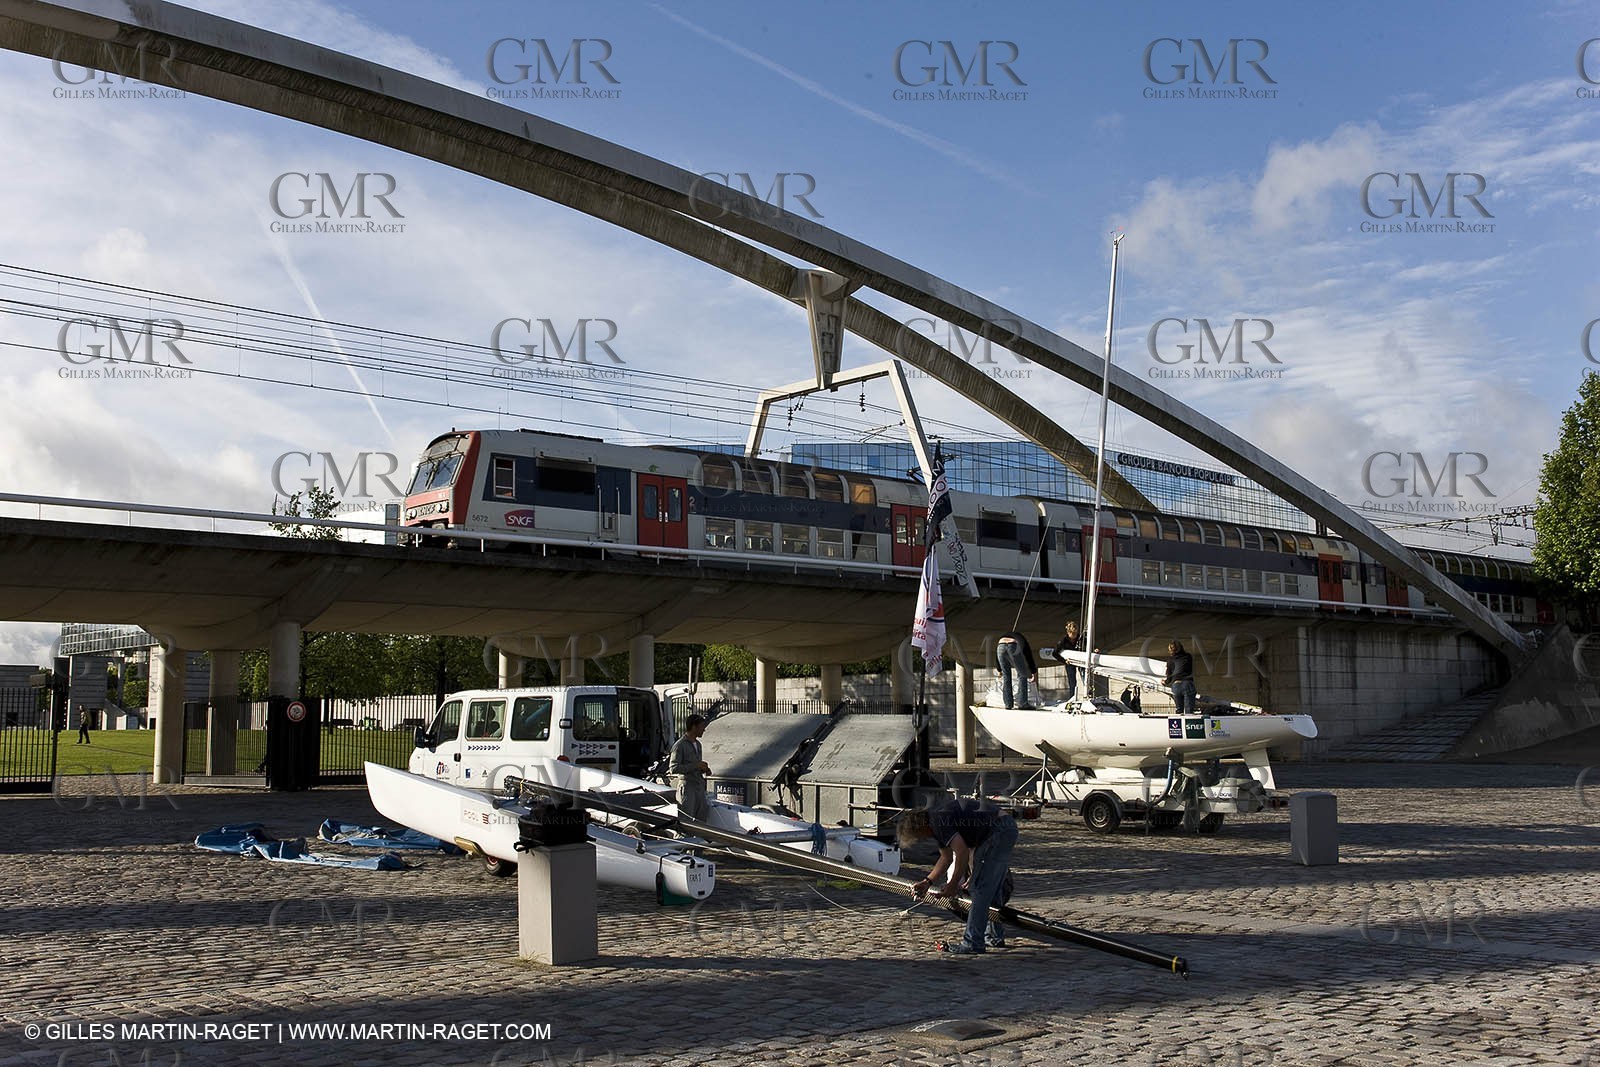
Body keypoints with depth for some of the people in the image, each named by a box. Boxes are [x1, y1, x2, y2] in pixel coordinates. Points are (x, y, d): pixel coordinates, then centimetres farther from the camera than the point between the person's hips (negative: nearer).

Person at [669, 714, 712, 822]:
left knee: (702, 819, 7)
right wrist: (695, 766, -19)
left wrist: (704, 770, 6)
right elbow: (673, 769, -17)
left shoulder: (697, 744, 16)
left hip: (700, 787, 8)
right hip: (687, 786, -8)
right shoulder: (680, 746, -11)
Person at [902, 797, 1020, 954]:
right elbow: (947, 858, 28)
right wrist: (927, 882, 21)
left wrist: (953, 885, -9)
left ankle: (973, 943, -5)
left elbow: (962, 853, -20)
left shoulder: (938, 822, -14)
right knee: (991, 889, 19)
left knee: (980, 889, -7)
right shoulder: (937, 823, 17)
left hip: (998, 832, -11)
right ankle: (995, 937, 27)